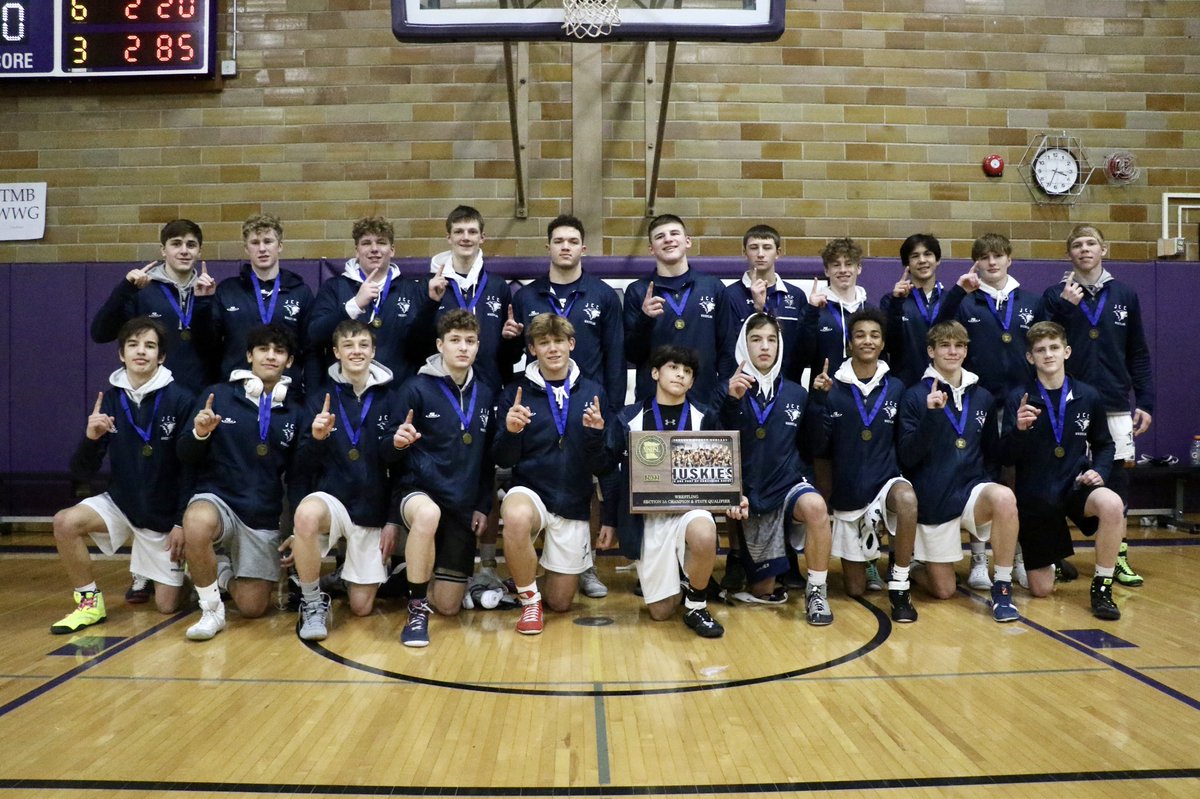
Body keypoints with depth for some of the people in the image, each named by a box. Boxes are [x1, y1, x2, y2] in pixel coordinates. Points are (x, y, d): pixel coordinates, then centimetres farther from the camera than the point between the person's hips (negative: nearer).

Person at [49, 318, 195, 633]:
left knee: (167, 604, -1)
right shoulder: (109, 399, -5)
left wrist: (182, 522, -14)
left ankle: (179, 564, 33)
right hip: (120, 503, 3)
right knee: (65, 522, -26)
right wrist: (90, 438, -24)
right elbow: (81, 472, -5)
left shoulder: (180, 400, -15)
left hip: (165, 515, -3)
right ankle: (90, 602, -5)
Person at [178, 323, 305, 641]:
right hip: (217, 498, -2)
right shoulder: (219, 395, -1)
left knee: (253, 608, 0)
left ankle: (221, 571, 34)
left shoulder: (294, 413, 4)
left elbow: (297, 477, 9)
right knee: (197, 525, -38)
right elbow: (186, 457, 0)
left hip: (265, 517, 2)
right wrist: (199, 434, -22)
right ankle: (211, 609, -12)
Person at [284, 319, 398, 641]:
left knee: (362, 606, 0)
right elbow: (302, 469, -2)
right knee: (307, 514, -38)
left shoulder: (390, 399, -1)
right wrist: (316, 438, -21)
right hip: (331, 499, 0)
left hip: (373, 511, 1)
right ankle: (312, 602, -13)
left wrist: (393, 520, -2)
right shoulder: (319, 398, 0)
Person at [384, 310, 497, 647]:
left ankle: (421, 573, 39)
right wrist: (397, 442, -28)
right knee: (428, 514, -42)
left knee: (448, 605, 3)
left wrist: (483, 506, 5)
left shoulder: (485, 395, 6)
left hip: (464, 505, 4)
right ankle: (417, 608, -21)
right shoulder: (416, 389, -7)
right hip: (419, 491, -4)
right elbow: (387, 451, -6)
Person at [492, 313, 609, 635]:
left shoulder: (592, 392, 0)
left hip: (574, 502, 2)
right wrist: (510, 431, -24)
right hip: (529, 491, -2)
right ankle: (528, 599, -12)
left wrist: (595, 433, -20)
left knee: (560, 603, 6)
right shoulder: (517, 393, -3)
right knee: (516, 518, -39)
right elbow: (504, 461, -4)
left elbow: (598, 465, 0)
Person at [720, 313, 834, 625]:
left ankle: (816, 591, -15)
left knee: (816, 507, -36)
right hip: (750, 492, -1)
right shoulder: (730, 391, -3)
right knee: (763, 592, 3)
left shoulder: (796, 393, 3)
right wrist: (732, 401, -27)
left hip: (788, 484, 1)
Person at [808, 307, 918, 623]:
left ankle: (899, 584, -19)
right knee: (855, 589, 8)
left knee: (907, 499, -39)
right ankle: (866, 556, 45)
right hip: (847, 492, 0)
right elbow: (817, 444, -12)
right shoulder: (832, 387, -6)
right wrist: (818, 400, -22)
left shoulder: (895, 388, -1)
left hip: (886, 481, 0)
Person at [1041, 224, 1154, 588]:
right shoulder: (1055, 295, 2)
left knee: (1117, 478, 4)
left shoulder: (1125, 294, 7)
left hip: (1116, 405, 2)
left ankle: (1119, 555, 15)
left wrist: (1145, 403, 3)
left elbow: (1138, 353, 8)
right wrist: (1065, 306, -14)